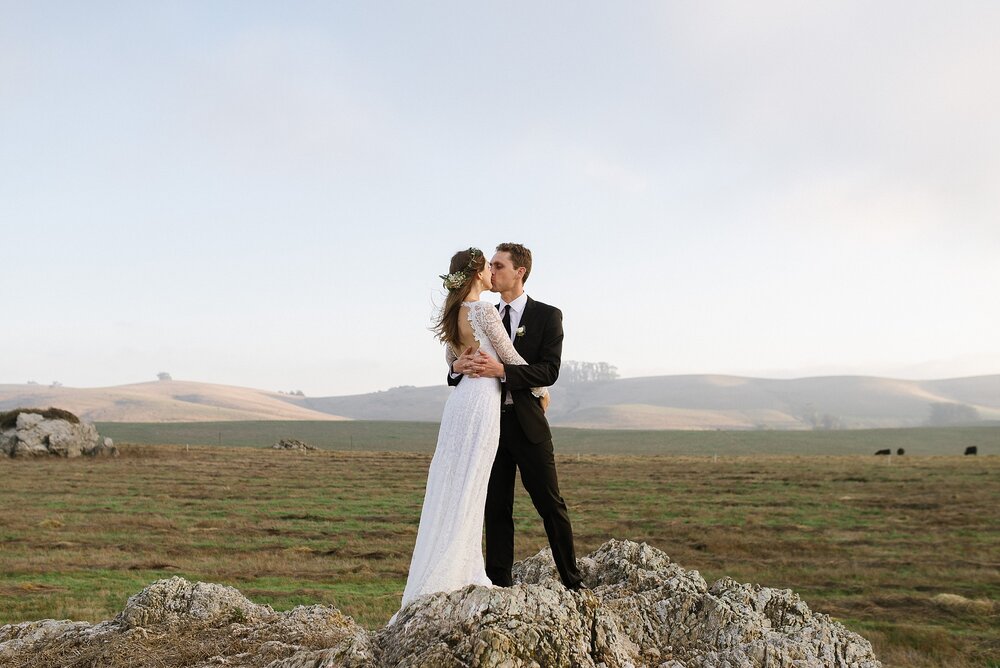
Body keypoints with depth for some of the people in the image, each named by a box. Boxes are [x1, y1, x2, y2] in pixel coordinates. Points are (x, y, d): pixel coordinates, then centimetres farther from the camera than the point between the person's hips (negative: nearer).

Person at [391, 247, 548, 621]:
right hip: (483, 400, -8)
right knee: (468, 489, -3)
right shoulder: (485, 311, -12)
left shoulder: (452, 315, 11)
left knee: (451, 486, 9)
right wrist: (540, 389, 10)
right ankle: (443, 578, 0)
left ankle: (462, 572, 16)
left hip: (461, 399, 8)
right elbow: (511, 358, -5)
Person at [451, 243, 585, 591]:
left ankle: (573, 581, 13)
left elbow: (549, 371, -13)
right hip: (490, 422, 4)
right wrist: (458, 367, -14)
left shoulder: (547, 315, -2)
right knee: (496, 508, 8)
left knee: (550, 504, 1)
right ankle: (499, 584, 16)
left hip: (527, 424, -4)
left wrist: (502, 370, -26)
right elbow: (458, 374, 11)